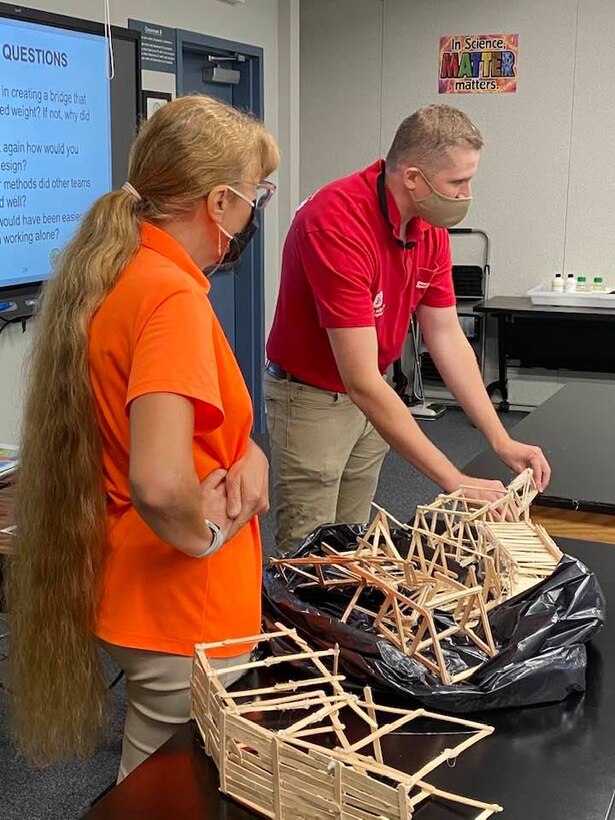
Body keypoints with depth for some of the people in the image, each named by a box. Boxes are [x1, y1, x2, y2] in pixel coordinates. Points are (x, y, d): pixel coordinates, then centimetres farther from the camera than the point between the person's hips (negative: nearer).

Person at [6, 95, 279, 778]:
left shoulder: (114, 273, 3)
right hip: (184, 618, -9)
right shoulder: (172, 297, -26)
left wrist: (248, 453, -4)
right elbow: (159, 483, -38)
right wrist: (206, 535, -18)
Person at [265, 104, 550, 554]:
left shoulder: (432, 225, -5)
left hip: (369, 396, 7)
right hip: (311, 397, -7)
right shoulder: (338, 222, -31)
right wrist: (455, 482, -31)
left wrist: (502, 441, -5)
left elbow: (447, 337, 1)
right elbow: (362, 382, -33)